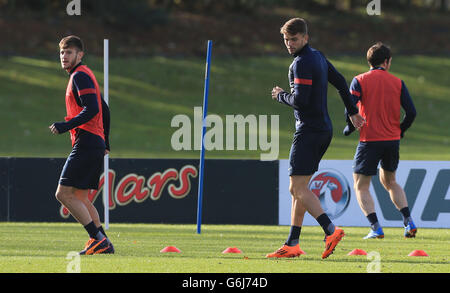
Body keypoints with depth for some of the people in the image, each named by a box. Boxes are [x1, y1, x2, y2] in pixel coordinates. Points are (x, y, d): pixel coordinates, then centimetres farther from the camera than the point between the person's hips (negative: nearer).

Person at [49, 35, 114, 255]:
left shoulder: (80, 76, -8)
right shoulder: (83, 76, 23)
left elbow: (92, 110, -20)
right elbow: (104, 110, 28)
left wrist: (66, 126, -22)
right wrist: (105, 143, 31)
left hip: (86, 143, -10)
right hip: (97, 143, 10)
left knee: (64, 194, -12)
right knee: (80, 198, 11)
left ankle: (98, 239, -16)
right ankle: (103, 243, 7)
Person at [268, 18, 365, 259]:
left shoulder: (302, 63, -14)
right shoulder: (318, 56, 16)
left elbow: (300, 100, -21)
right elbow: (340, 82, 25)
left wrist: (280, 95, -1)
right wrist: (352, 112, 35)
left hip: (309, 131, -10)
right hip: (324, 129, 10)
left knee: (299, 189, -11)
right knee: (296, 189, 12)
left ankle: (331, 230, -24)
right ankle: (292, 245, 12)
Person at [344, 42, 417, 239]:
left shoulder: (359, 81, -3)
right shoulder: (397, 82, 5)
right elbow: (411, 112, 0)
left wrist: (350, 128, 5)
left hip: (370, 140, -4)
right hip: (392, 139, 4)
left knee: (361, 186, 4)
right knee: (389, 181, 24)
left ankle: (376, 228, -11)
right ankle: (409, 222, 12)